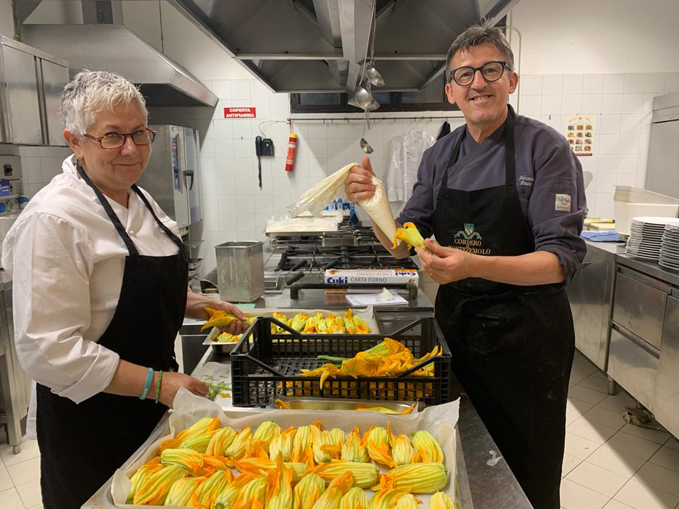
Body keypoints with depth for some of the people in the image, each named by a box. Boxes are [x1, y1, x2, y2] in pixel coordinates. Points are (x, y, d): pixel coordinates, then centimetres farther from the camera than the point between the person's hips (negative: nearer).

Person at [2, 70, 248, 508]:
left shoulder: (140, 202, 4)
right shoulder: (53, 220, -23)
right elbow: (48, 349, -26)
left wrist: (196, 305, 2)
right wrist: (154, 384, -26)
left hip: (150, 405, 8)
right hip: (90, 420, -7)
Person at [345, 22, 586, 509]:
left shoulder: (545, 149, -12)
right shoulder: (440, 155, 3)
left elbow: (562, 259, -20)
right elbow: (404, 244, 2)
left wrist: (475, 265, -35)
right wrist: (372, 203, -16)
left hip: (526, 335, -4)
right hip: (457, 324, 4)